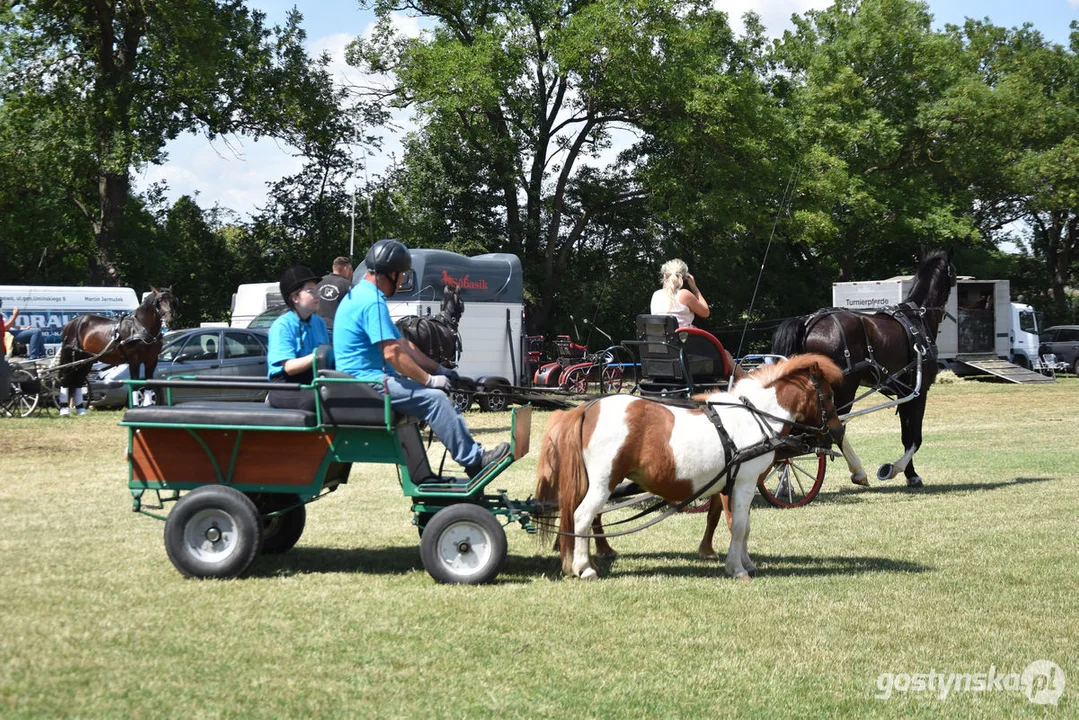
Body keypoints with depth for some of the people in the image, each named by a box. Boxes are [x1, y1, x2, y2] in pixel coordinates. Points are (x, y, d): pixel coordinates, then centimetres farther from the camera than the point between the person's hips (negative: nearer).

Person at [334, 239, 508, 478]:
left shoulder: (360, 296, 19)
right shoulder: (372, 302, -17)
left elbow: (403, 344, 21)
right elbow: (393, 353, -23)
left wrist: (439, 369, 16)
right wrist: (430, 379, -15)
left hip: (362, 380, 11)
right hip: (368, 384, -11)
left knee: (439, 396, 8)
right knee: (433, 398, -19)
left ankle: (473, 454, 4)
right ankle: (473, 461, -16)